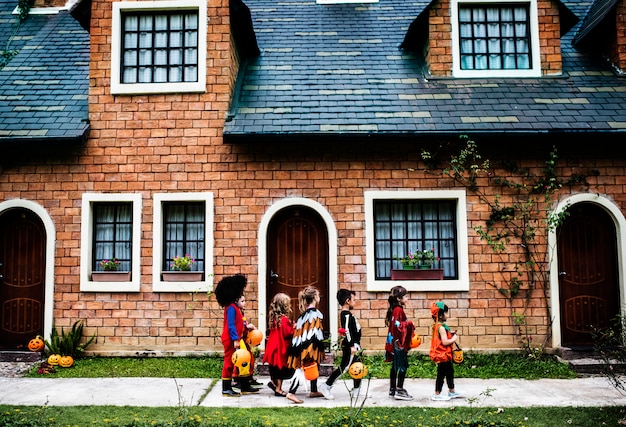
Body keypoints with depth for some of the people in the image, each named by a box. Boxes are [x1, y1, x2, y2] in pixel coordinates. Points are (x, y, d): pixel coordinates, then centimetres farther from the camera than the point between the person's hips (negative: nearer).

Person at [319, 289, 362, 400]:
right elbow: (347, 330, -24)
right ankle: (326, 386, 0)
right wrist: (352, 346, -26)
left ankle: (356, 390, 22)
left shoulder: (345, 313, 14)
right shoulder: (347, 314, -17)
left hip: (353, 345, 10)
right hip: (351, 346, -10)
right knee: (344, 367, -7)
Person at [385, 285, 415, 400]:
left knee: (395, 366, 14)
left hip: (394, 342, 10)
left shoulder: (394, 309, 14)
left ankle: (392, 390, 20)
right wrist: (408, 323, -14)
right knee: (403, 366, -5)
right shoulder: (399, 310, -16)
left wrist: (409, 326, 18)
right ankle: (399, 391, -2)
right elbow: (398, 325, -26)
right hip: (399, 343, -10)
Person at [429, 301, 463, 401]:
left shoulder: (438, 326, 9)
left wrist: (450, 334, 4)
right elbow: (445, 342, -26)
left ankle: (452, 392, 32)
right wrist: (454, 339, -12)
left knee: (450, 372, 20)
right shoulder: (441, 327, -22)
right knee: (441, 374, -1)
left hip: (445, 355, 11)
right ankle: (437, 394, 8)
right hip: (442, 355, -11)